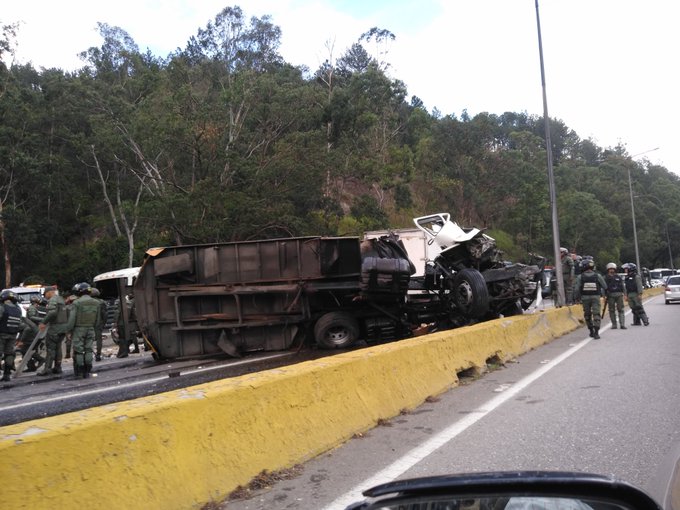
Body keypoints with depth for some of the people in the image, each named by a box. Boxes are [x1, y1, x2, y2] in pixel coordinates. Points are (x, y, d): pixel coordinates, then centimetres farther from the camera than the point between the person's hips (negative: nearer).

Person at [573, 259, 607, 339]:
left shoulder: (580, 277, -7)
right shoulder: (598, 276, -6)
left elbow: (576, 289, -9)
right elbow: (605, 286, 2)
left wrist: (579, 297, 7)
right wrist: (602, 293, 21)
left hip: (585, 298, 1)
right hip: (595, 297, -1)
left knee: (587, 315, 15)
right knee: (596, 315, -1)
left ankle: (591, 332, 22)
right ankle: (596, 333, -12)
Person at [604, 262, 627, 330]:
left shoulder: (618, 276, 10)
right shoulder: (606, 278, 5)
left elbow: (623, 285, 11)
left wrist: (624, 294, 4)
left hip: (619, 294, 1)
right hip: (610, 295, -1)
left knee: (620, 310, -3)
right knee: (612, 310, 2)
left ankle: (622, 324, -5)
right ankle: (614, 325, 9)